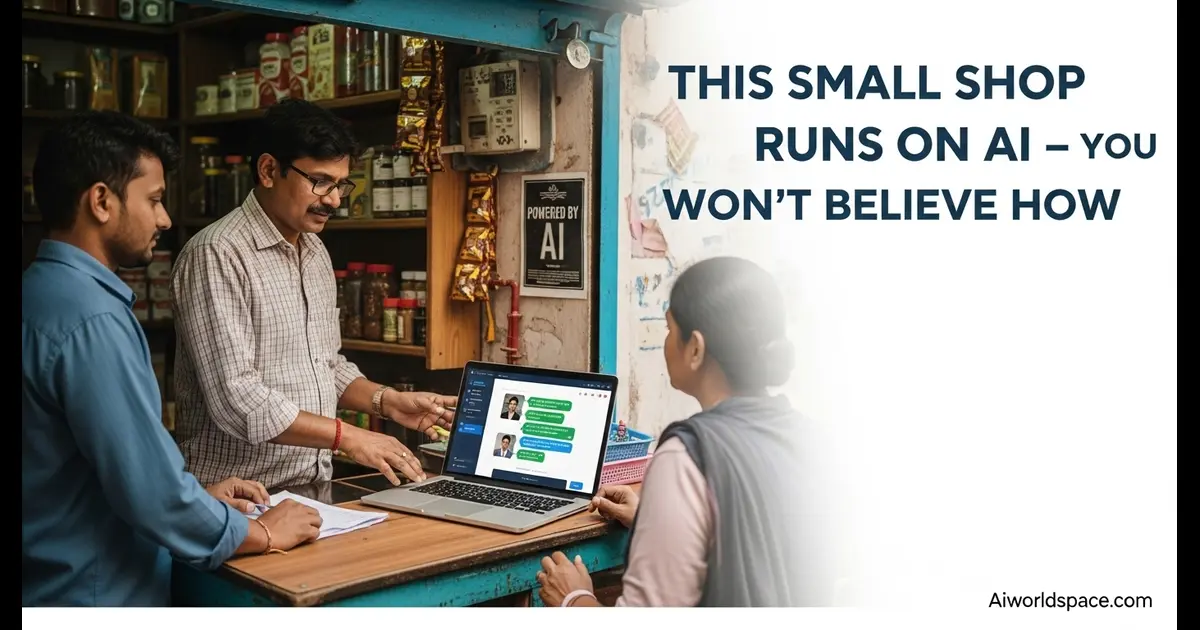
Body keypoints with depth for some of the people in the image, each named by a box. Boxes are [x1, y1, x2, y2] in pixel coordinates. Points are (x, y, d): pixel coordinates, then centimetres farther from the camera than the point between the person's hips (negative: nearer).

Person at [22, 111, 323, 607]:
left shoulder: (44, 292, 7)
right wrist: (264, 535, -10)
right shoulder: (89, 319, -24)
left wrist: (199, 495, 13)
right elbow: (153, 493, -24)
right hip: (94, 597, -9)